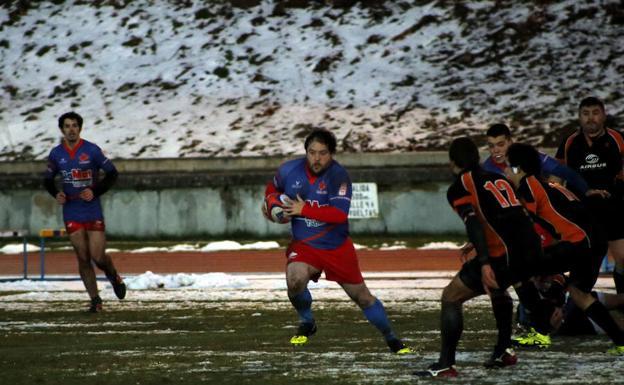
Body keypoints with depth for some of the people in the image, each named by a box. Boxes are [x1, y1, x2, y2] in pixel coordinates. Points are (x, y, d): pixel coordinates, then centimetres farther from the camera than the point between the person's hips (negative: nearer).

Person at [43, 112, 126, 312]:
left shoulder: (92, 150, -6)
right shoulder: (56, 154, 4)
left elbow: (112, 173, 0)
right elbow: (47, 179, 16)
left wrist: (95, 192, -12)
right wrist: (56, 194, -4)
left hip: (93, 211, -2)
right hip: (72, 214, 3)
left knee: (98, 256, -6)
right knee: (83, 258, 0)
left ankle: (114, 277, 27)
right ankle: (95, 300, 8)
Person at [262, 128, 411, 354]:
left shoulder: (338, 175, -20)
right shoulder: (289, 171, -9)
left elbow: (340, 214, -29)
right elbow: (273, 187, 15)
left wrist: (304, 210, -30)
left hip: (337, 247, -1)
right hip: (304, 245, 1)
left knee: (362, 296, 7)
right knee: (295, 279, -29)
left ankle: (391, 339, 27)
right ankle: (307, 323, -1)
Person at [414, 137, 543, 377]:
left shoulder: (460, 186, 3)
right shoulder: (498, 178, 24)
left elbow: (473, 223, -13)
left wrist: (484, 263, -23)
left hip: (505, 254, -7)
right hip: (532, 249, 7)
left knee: (451, 296, 0)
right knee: (496, 290, 36)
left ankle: (446, 365, -9)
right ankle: (504, 352, 41)